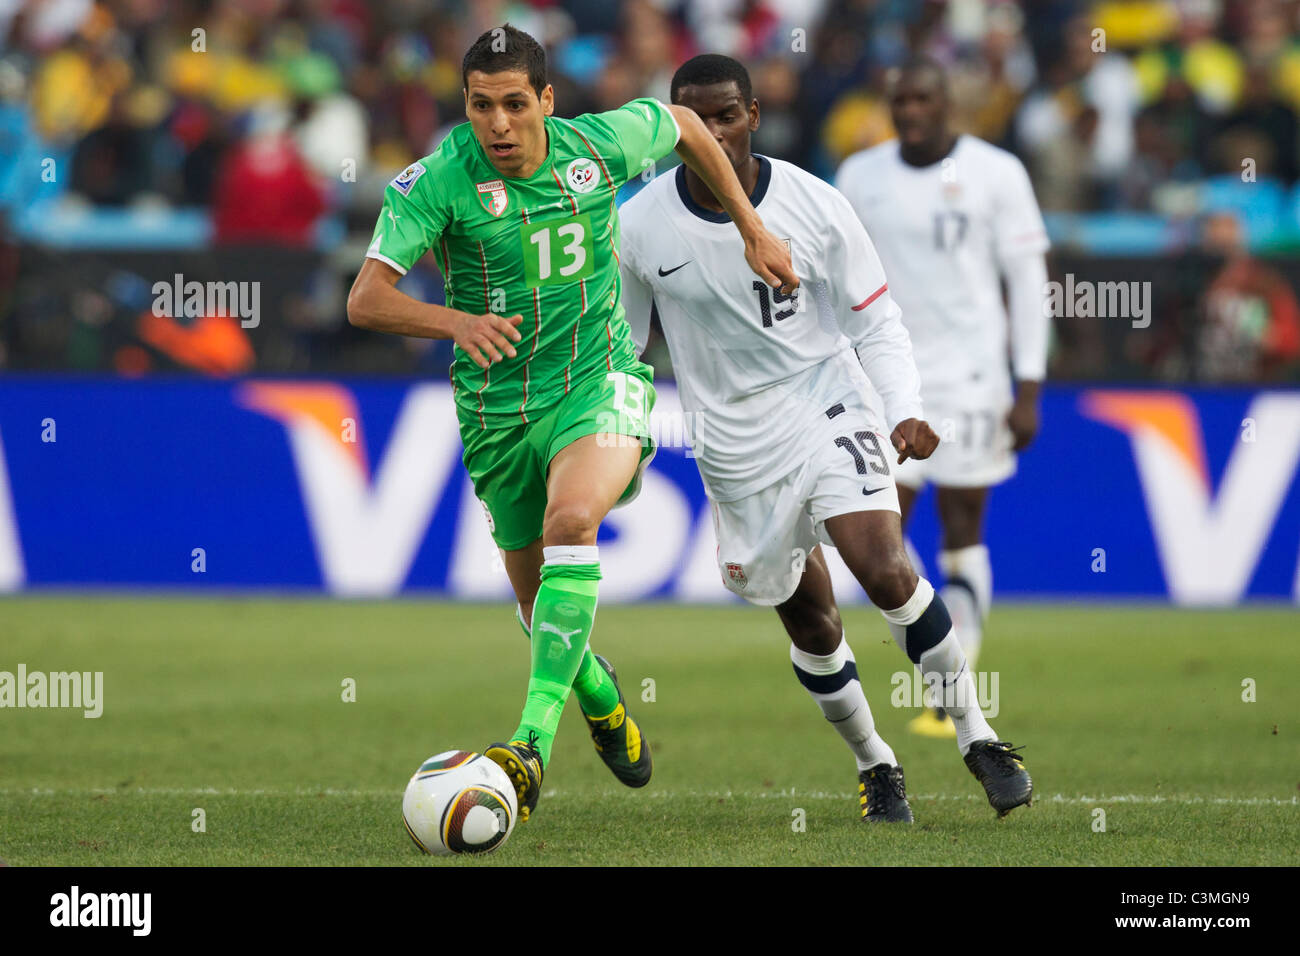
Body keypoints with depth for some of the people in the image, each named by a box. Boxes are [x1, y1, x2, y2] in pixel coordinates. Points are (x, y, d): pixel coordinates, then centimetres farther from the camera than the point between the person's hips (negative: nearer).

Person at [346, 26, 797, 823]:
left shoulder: (599, 145, -9)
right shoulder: (436, 181, -16)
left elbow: (685, 126, 14)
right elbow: (366, 299, -24)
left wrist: (752, 229, 16)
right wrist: (457, 322, -41)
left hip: (598, 378, -1)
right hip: (499, 404, 1)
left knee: (571, 521, -31)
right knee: (538, 594, 12)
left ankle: (533, 745, -36)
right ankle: (602, 701, 48)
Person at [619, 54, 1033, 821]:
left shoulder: (814, 206, -11)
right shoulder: (641, 227, -8)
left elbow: (875, 319, -2)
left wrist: (905, 411, -16)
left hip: (828, 408, -2)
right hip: (736, 446, 2)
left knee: (885, 570, -23)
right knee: (808, 617, 8)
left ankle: (976, 736, -9)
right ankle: (876, 767, 28)